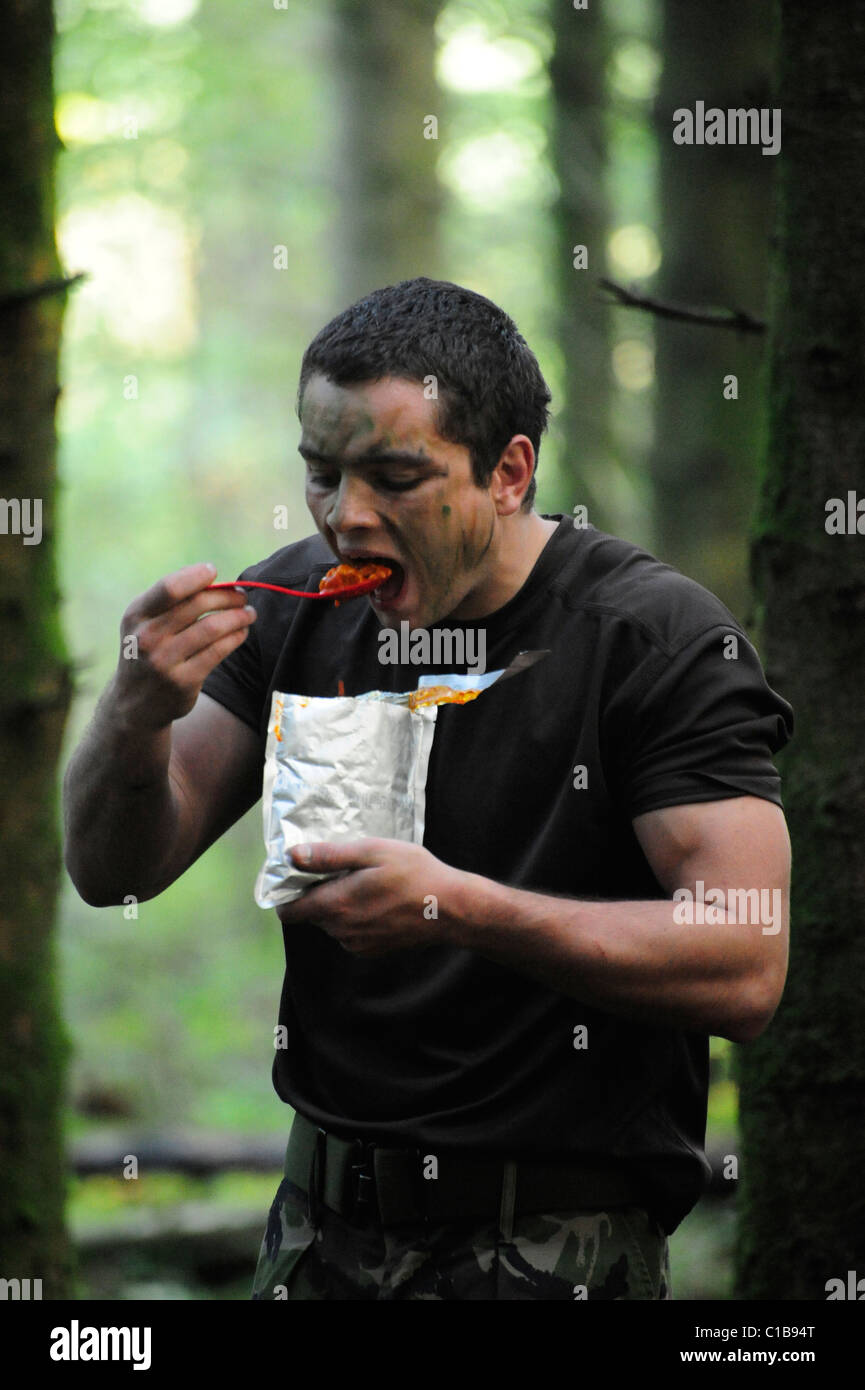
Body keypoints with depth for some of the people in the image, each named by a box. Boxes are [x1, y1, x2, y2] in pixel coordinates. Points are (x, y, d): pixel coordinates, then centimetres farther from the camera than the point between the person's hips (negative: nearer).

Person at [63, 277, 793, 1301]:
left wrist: (460, 907, -28)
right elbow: (113, 871, 2)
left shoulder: (661, 637, -13)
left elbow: (745, 969, -21)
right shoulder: (297, 605, 3)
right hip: (320, 1225, 5)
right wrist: (137, 715, -19)